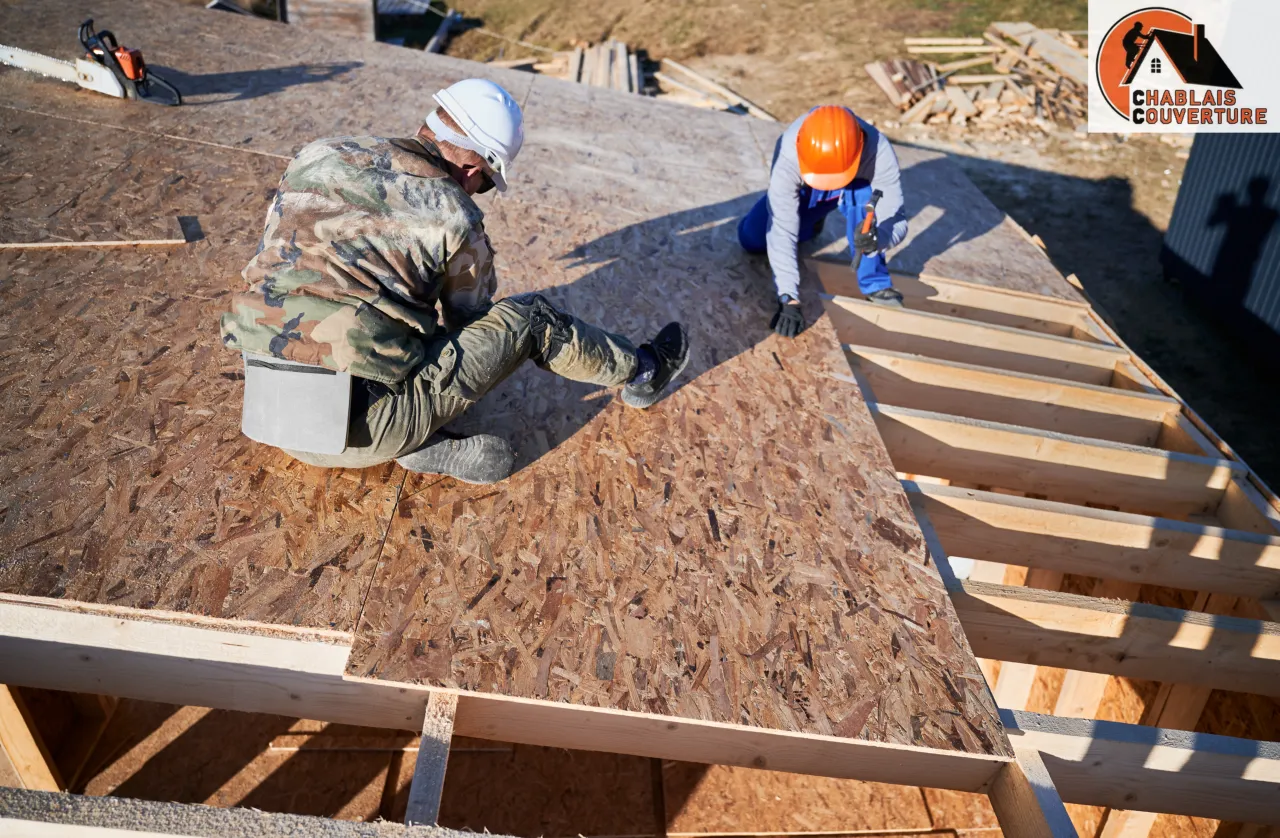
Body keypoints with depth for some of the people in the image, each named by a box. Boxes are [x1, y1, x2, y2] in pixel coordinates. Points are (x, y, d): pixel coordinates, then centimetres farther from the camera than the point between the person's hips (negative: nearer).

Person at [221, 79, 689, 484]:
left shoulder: (317, 156, 10)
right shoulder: (455, 217, -4)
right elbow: (470, 318, 12)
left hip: (268, 410, 6)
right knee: (532, 319, 6)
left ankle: (420, 441, 9)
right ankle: (640, 373, 29)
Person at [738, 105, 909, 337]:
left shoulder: (879, 153, -40)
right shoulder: (788, 157, -41)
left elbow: (896, 219, -35)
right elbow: (781, 231, -41)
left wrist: (878, 237, -60)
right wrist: (789, 299, -46)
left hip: (855, 189, -2)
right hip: (803, 190, 2)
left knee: (862, 193, -36)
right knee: (751, 239, -6)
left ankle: (875, 283, -18)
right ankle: (813, 220, 22)